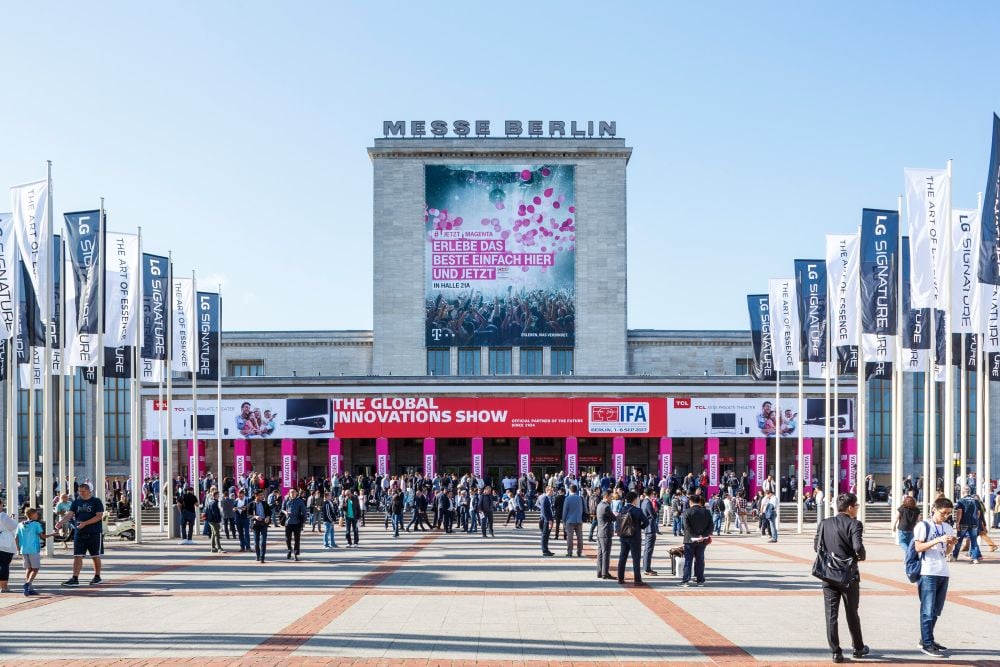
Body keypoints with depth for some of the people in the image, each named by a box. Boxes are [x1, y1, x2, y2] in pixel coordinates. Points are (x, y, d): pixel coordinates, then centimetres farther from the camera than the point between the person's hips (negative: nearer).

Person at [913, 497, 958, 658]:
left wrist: (952, 544, -4)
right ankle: (927, 644, -4)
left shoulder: (948, 528, 13)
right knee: (928, 610, -6)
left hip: (943, 573, 7)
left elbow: (945, 551, 17)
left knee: (936, 611, 11)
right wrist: (938, 539, -21)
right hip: (928, 573, -7)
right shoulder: (923, 526, -5)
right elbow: (918, 547, -13)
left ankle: (927, 639, 21)